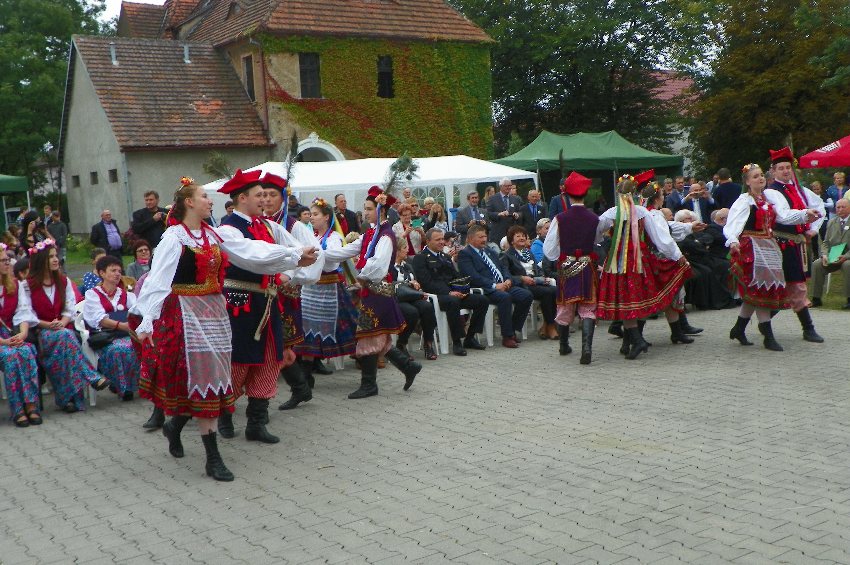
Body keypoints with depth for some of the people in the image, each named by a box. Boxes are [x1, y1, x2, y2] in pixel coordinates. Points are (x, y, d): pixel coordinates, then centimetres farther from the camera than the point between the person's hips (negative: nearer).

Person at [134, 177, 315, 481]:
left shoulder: (216, 235, 9)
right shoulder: (174, 237, -9)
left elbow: (252, 251, 6)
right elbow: (157, 280, -14)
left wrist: (295, 255, 3)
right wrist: (146, 322, -20)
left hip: (213, 311, 7)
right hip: (186, 314, -6)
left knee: (203, 380, 10)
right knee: (202, 378, -5)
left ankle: (175, 425, 37)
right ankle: (213, 458, 1)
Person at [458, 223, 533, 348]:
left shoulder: (489, 251, 25)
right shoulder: (464, 254, -1)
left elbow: (503, 268, 24)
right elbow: (473, 276, -14)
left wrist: (508, 280, 1)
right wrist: (494, 285, -20)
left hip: (504, 285, 8)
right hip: (485, 289, -8)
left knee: (527, 295, -12)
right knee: (505, 297, -35)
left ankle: (514, 330, 1)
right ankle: (507, 337, -25)